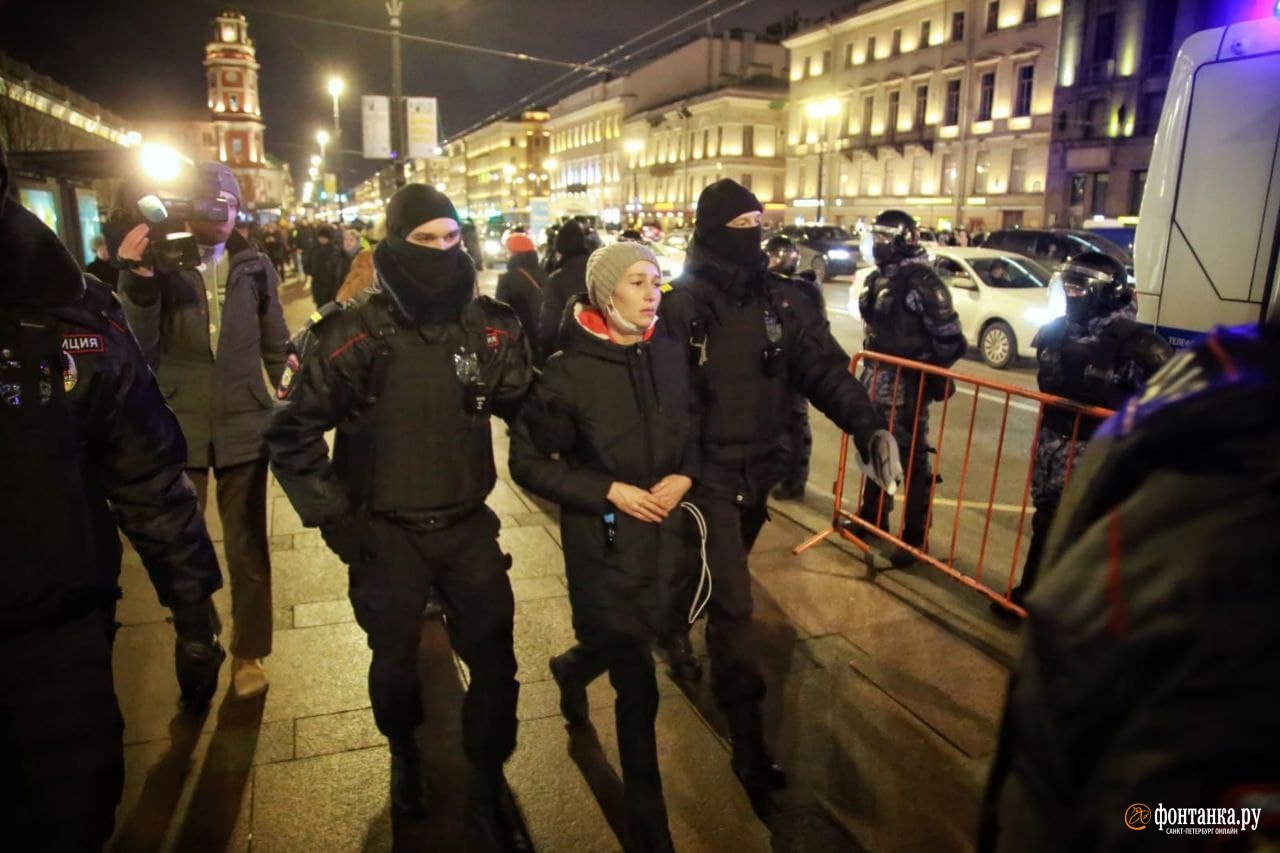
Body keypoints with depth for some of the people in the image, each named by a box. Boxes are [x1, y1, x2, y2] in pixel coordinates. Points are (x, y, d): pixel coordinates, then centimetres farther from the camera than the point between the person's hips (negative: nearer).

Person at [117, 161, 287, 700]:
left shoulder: (254, 266, 0)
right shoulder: (160, 264, -5)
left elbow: (276, 347, 6)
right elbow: (139, 350, -13)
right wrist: (137, 282, -25)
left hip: (244, 424, 1)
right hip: (177, 426, -1)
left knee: (247, 545, 11)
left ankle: (247, 652, 27)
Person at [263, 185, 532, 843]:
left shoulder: (490, 325, -5)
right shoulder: (352, 333, -13)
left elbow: (528, 407, 10)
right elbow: (292, 434, -6)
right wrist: (335, 518, -8)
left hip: (469, 526, 2)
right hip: (384, 534, -1)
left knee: (495, 665, 6)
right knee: (394, 663, 19)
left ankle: (487, 792, 31)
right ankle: (404, 754, 52)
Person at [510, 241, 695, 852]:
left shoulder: (670, 353, -3)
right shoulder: (569, 373, -16)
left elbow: (693, 427, 12)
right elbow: (527, 461, -9)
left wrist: (685, 474, -7)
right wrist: (609, 491, -16)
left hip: (666, 530, 5)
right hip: (604, 541, -5)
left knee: (638, 638, 22)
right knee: (639, 688, 3)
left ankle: (573, 667, 59)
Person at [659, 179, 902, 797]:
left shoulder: (783, 300, 2)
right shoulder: (681, 304, -13)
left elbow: (823, 367, -4)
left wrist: (866, 424, -19)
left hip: (759, 464, 6)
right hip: (707, 466, -5)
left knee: (719, 573, 24)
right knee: (731, 598, -6)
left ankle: (676, 627, 56)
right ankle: (747, 737, 5)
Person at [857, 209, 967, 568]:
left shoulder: (921, 280, -15)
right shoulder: (880, 278, 12)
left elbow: (949, 335, -18)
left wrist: (931, 372, -7)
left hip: (907, 382, -9)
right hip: (877, 377, 9)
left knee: (911, 457, -3)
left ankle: (915, 536, 6)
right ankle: (872, 514, 35)